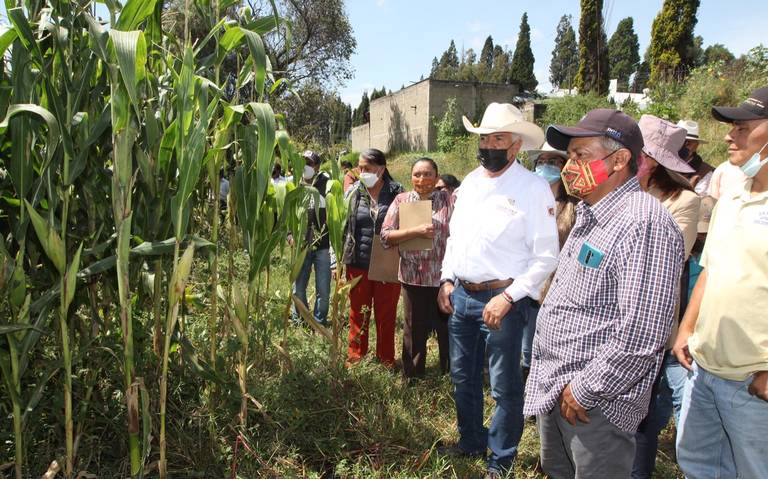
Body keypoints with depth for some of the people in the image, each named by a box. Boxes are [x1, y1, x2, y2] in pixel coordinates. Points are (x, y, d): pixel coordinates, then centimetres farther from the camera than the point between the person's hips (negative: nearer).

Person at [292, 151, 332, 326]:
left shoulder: (327, 183, -3)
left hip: (323, 246, -3)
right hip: (301, 246, 3)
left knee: (323, 290, 3)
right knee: (298, 288, 9)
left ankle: (319, 323, 21)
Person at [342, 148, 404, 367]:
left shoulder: (396, 192, -4)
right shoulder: (353, 192, 1)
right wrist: (337, 261, 2)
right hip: (358, 263, 2)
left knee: (386, 314, 10)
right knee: (358, 313, 13)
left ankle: (386, 360, 26)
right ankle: (355, 357, 29)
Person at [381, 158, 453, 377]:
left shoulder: (448, 200, 1)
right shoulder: (401, 200, 5)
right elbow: (385, 235, -2)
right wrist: (416, 231, -15)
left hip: (443, 277, -1)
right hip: (413, 277, 1)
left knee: (448, 329, 9)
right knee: (414, 330, 13)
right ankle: (413, 378, 30)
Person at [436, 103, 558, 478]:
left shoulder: (533, 187, -11)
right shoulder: (470, 182, 10)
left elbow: (545, 255, -13)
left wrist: (508, 298, -18)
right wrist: (446, 280, 9)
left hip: (501, 299, -6)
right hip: (460, 296, 7)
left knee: (504, 387, 7)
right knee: (463, 377, 20)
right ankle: (470, 442, 41)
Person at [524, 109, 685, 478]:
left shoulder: (644, 224, -23)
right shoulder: (589, 215, 10)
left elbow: (640, 338, -27)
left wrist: (584, 392, -18)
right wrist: (549, 381, 14)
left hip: (596, 406, -9)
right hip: (555, 391, 9)